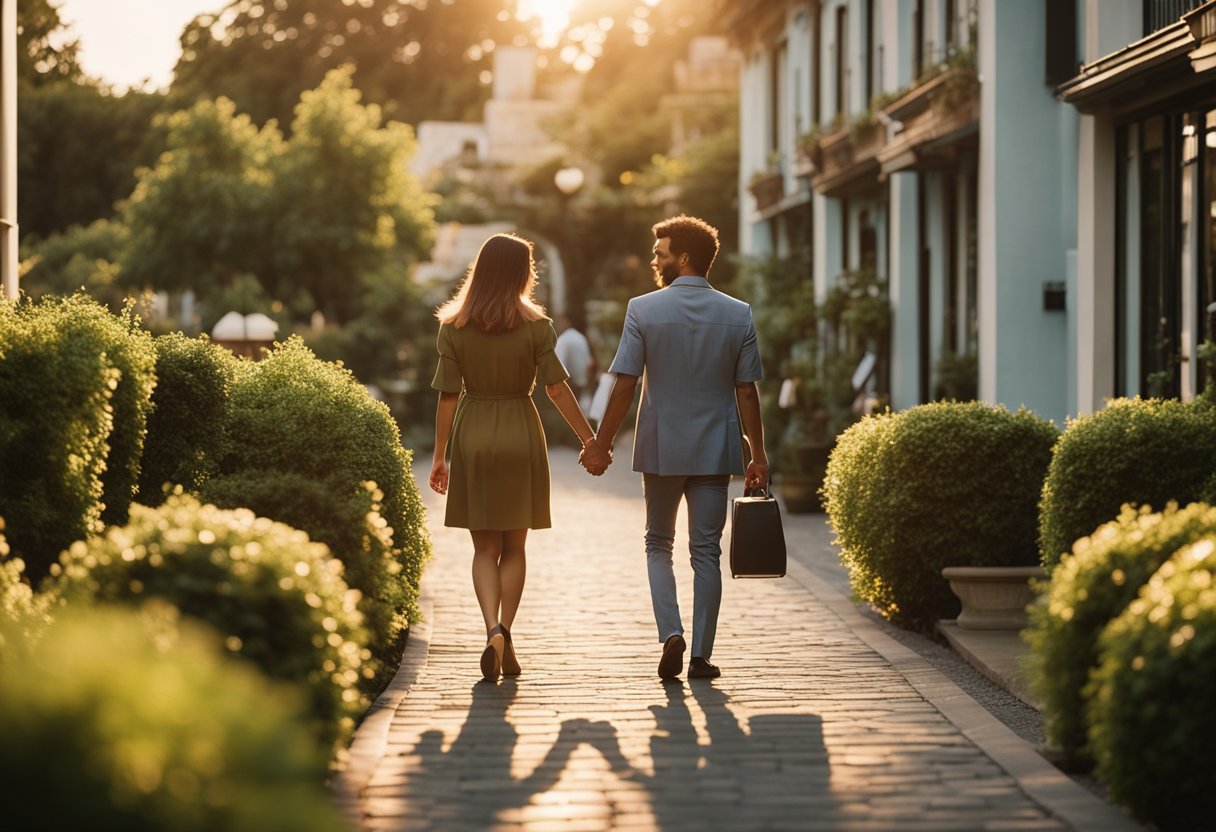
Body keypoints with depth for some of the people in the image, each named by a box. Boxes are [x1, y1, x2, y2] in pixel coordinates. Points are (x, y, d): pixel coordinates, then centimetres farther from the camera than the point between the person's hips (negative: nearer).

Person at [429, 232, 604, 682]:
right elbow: (557, 389, -6)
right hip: (521, 434, 0)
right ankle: (506, 636, 8)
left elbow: (448, 395, -2)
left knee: (485, 548, 5)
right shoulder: (535, 325, -5)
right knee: (514, 547, 12)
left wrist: (439, 455, 5)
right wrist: (589, 438, 3)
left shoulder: (454, 326, -2)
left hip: (472, 438, 1)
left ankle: (493, 630, -15)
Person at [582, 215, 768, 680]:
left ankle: (671, 633, -4)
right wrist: (759, 455, 5)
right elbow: (746, 392, -1)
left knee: (658, 544, 14)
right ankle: (701, 655, 6)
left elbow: (624, 385, -8)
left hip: (660, 449, -1)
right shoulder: (738, 315, 0)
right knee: (706, 550, 7)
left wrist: (602, 444, 1)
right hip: (715, 450, 1)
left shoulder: (643, 310, -6)